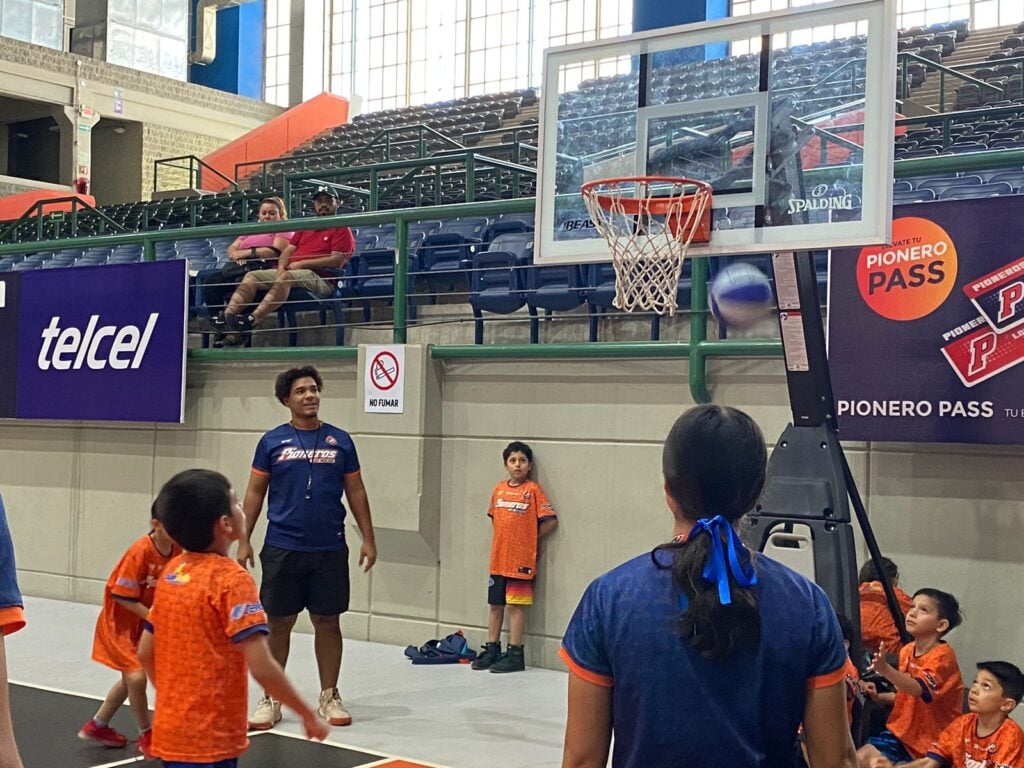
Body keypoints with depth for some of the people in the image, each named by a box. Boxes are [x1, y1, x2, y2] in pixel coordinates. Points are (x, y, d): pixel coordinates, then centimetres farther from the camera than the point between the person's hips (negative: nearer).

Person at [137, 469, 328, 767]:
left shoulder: (171, 572, 5)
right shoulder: (232, 579, -17)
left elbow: (145, 653, 11)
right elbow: (262, 667, -21)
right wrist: (309, 715, -9)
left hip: (172, 731, 8)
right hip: (209, 740, -8)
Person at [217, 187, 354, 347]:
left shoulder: (342, 230, 6)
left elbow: (337, 261, -8)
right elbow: (289, 249, 21)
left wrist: (301, 263, -10)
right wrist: (281, 266, -3)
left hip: (320, 278, -7)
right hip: (289, 272, 7)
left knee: (286, 277, -37)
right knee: (252, 276, -12)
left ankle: (252, 320, -50)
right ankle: (227, 317, -31)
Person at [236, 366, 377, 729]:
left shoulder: (340, 440, 5)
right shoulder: (272, 441, 2)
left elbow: (355, 491, 8)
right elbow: (255, 492, 5)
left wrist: (368, 538, 3)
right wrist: (244, 539, -1)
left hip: (330, 549, 1)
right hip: (281, 548, -1)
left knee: (328, 621, 7)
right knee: (279, 623, 5)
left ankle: (329, 696, 20)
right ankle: (271, 700, 15)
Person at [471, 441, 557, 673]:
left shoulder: (533, 489, -7)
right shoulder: (499, 489, 8)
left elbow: (550, 521, -8)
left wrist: (529, 538, -3)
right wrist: (507, 537, 10)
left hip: (521, 559, -5)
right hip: (498, 558, 5)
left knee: (516, 606, 0)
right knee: (494, 604, 11)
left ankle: (515, 654, 7)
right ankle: (492, 650, 22)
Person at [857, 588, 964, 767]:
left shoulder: (943, 655, -17)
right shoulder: (906, 651, 5)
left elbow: (920, 690, -34)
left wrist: (886, 670, -49)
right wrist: (878, 697, 2)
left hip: (932, 739, -6)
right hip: (901, 731, 7)